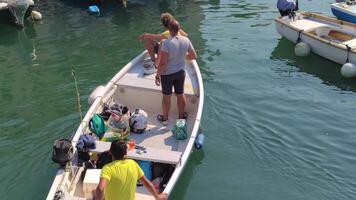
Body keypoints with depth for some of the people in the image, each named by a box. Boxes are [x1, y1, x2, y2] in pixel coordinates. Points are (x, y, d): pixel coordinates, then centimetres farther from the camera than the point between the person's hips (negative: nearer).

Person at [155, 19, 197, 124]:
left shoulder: (166, 43, -26)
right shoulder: (186, 40, -10)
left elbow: (162, 63, -24)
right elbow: (194, 56, 1)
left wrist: (157, 76, -13)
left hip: (167, 74, -4)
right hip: (181, 72, 4)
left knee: (166, 96, 13)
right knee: (180, 94, 19)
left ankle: (165, 118, 30)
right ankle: (181, 117, 35)